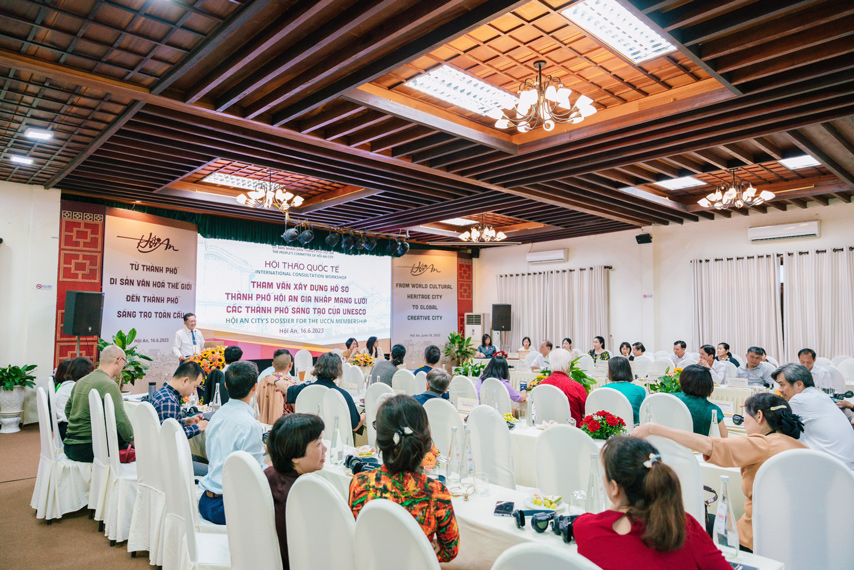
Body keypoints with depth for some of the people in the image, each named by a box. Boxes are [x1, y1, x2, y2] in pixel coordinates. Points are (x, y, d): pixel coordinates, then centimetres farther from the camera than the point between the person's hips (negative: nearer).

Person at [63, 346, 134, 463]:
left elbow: (67, 410, 27)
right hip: (87, 450, -9)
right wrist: (133, 440, -7)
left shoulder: (80, 381, 13)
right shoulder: (109, 385, -16)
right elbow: (121, 420, -20)